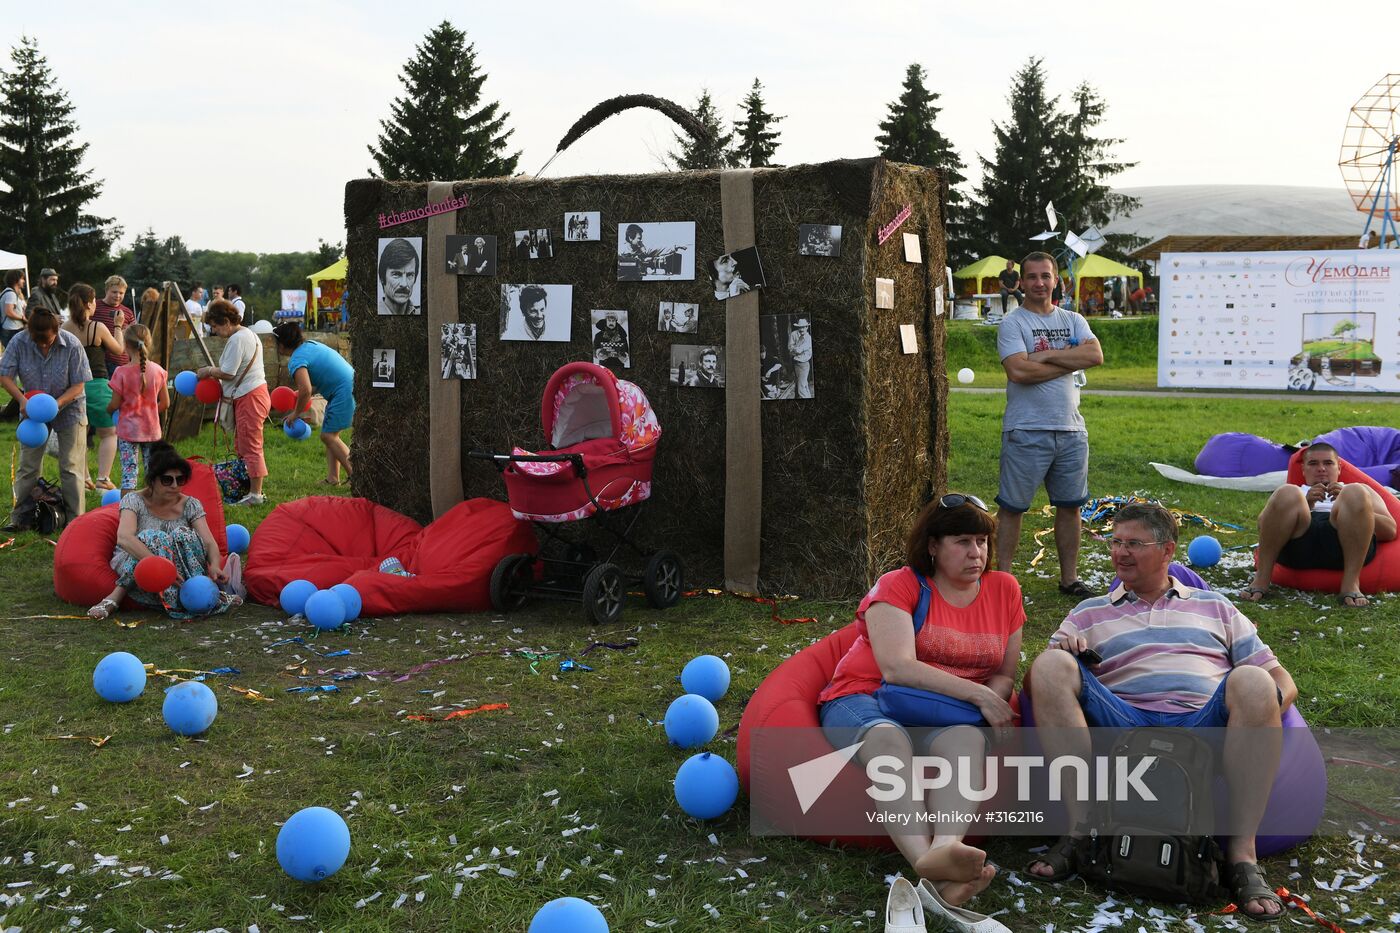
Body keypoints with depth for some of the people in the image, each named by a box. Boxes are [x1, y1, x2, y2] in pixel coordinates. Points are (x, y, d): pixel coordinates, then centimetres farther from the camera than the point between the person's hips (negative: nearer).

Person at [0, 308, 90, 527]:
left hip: (68, 409, -2)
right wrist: (22, 399, -28)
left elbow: (78, 385, -17)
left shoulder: (72, 345, -22)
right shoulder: (19, 342, -16)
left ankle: (76, 518, 6)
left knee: (70, 467, -1)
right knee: (28, 465, 7)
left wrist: (57, 404, -31)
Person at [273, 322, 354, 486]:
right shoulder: (311, 344, 16)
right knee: (330, 434, 14)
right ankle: (333, 477, 11)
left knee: (328, 436, -6)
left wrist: (295, 413, -9)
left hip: (345, 393, -10)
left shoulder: (296, 361, -13)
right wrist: (300, 394, 23)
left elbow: (306, 390, -25)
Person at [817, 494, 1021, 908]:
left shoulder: (1003, 589, 13)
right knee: (889, 738, -40)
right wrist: (977, 695, -19)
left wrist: (992, 702, -13)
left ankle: (946, 847, -62)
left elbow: (1005, 675, 12)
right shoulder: (898, 586, -1)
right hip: (866, 700, -3)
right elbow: (898, 668, -16)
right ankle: (929, 868, -62)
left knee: (966, 736, -35)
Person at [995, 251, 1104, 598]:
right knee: (1012, 507, 0)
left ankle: (1069, 578, 22)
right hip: (1026, 432, -5)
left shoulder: (1073, 320, 12)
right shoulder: (1012, 323, -3)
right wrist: (1070, 360, -9)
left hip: (1071, 430, 5)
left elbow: (1095, 355, -7)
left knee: (1070, 505, 11)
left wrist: (1047, 355, -13)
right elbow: (1018, 371, -19)